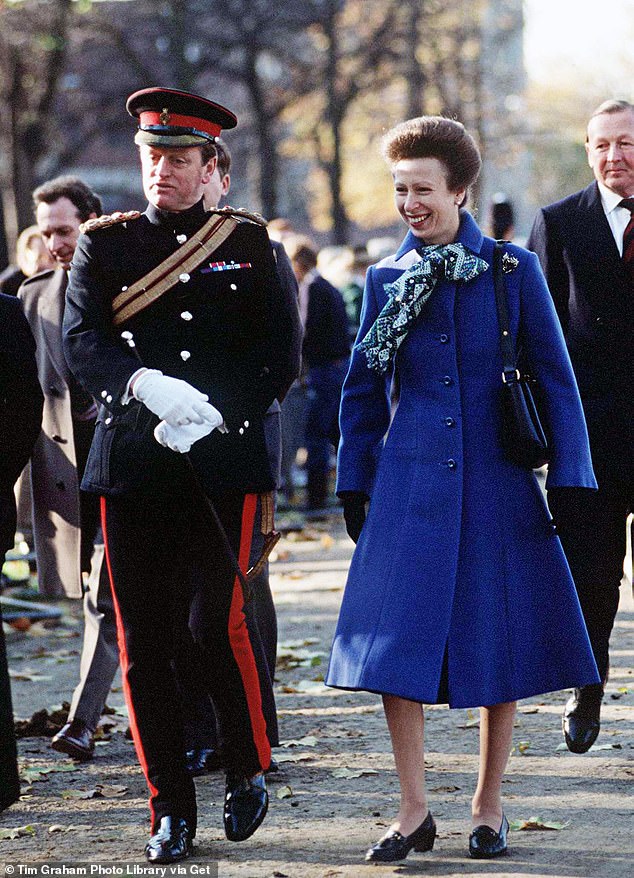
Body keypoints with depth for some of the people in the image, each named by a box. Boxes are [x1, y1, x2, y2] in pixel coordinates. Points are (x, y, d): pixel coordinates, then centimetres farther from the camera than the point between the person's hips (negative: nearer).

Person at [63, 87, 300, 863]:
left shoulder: (248, 243, 8)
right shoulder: (105, 243, 10)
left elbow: (279, 355, 3)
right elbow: (80, 341, -1)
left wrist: (211, 415, -11)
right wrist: (147, 385, -20)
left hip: (225, 463, -2)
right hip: (132, 468, 2)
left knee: (216, 621, -12)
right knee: (143, 644, 1)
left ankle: (248, 772, 12)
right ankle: (171, 810, 11)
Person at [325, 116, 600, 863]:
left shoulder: (515, 271, -1)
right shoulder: (387, 280, 5)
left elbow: (555, 379, 1)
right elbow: (363, 389, 13)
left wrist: (570, 480, -3)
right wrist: (353, 484, 11)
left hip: (495, 481, -1)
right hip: (411, 483, 1)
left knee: (499, 638, 4)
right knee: (396, 636, -6)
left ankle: (488, 805, 17)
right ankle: (414, 809, 3)